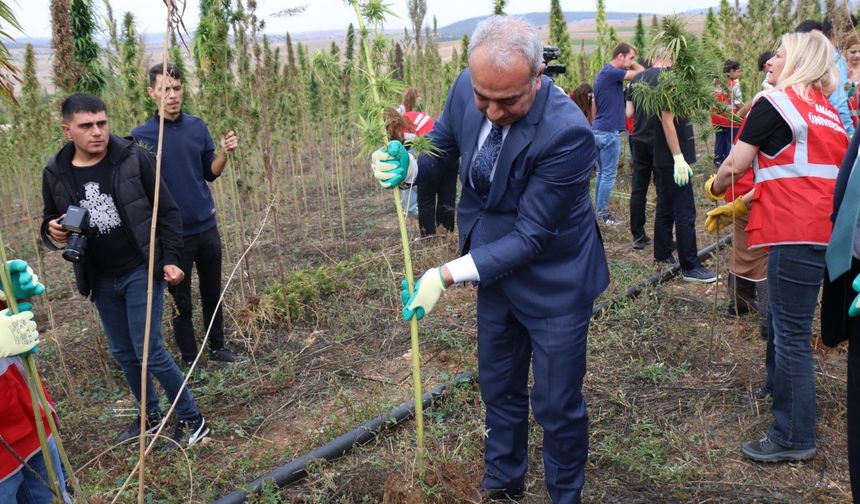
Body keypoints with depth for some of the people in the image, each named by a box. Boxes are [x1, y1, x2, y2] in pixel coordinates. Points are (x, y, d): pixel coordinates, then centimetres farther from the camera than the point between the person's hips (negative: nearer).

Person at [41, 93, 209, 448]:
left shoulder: (134, 158, -11)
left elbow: (167, 211, -6)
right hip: (101, 280, 5)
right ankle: (151, 417, 35)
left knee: (148, 350, -7)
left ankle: (192, 420, 10)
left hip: (142, 270, -5)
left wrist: (169, 259, -11)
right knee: (123, 352, 15)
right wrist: (53, 232, -11)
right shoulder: (55, 173, -1)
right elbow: (50, 221, 13)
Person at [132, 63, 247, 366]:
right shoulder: (141, 136, -9)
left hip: (207, 227, 4)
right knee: (181, 302, 10)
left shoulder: (197, 126, 1)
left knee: (213, 294, 17)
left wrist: (225, 153, -9)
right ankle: (189, 360, 25)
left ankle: (218, 348, 35)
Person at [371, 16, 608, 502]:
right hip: (495, 263, 6)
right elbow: (444, 148, 3)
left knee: (557, 403, 8)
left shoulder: (567, 132, -32)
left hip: (552, 278, -6)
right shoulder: (466, 87, -15)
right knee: (499, 385, 22)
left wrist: (447, 275, -30)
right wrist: (408, 166, -19)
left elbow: (531, 236, -28)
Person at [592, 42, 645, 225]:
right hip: (609, 131, -10)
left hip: (599, 130, 10)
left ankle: (598, 210, 18)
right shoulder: (611, 72, -15)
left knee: (602, 172, 14)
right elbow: (641, 73, -15)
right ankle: (602, 213, 0)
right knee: (609, 174, -4)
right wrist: (633, 63, 3)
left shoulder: (604, 72, 16)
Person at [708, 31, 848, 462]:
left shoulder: (775, 103, -6)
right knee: (780, 322, 24)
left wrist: (716, 186, 19)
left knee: (790, 334, -3)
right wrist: (741, 206, 22)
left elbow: (735, 167, -3)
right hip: (822, 229, 9)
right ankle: (779, 389, 42)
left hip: (796, 233, -9)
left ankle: (794, 438, 6)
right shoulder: (828, 113, 19)